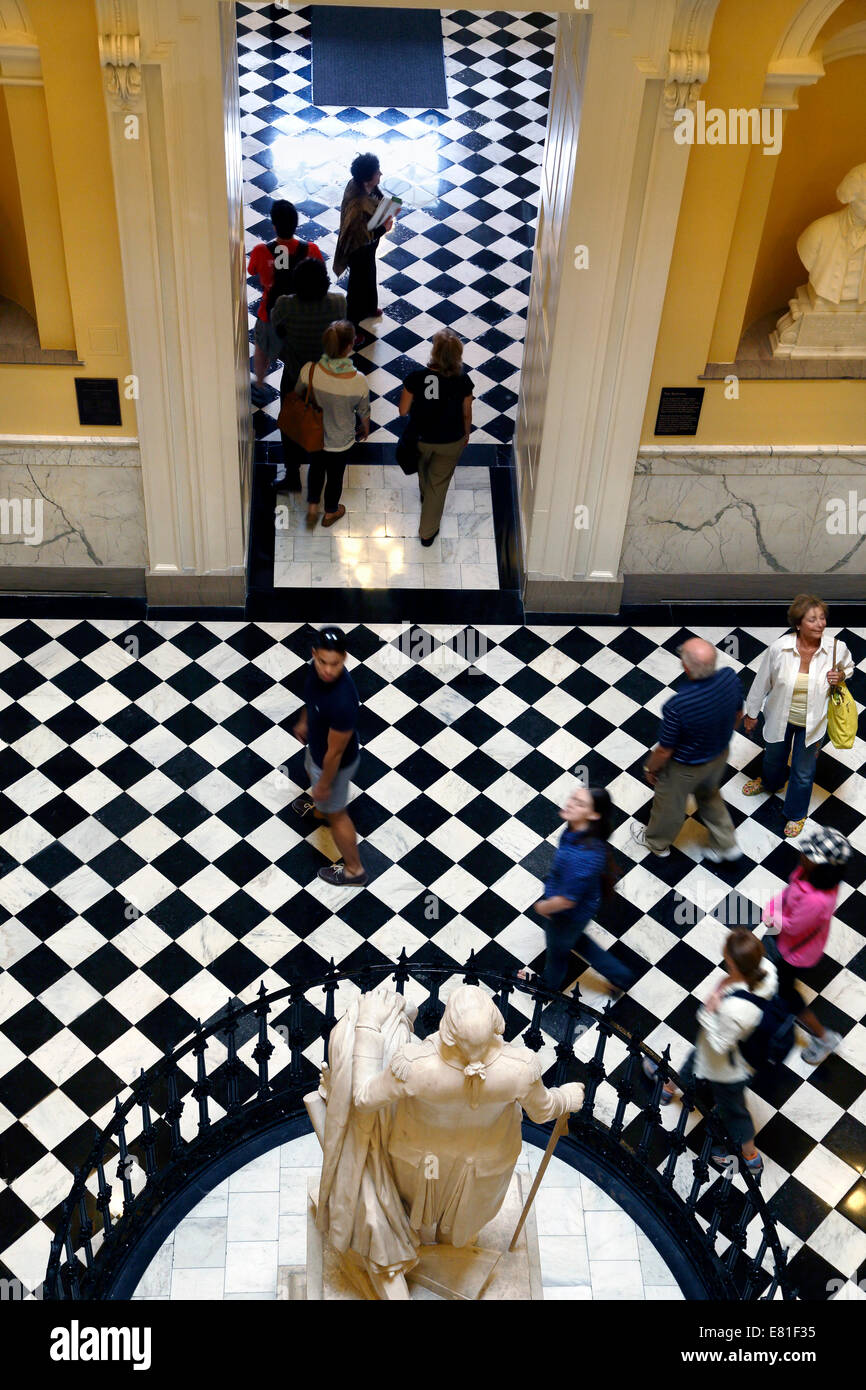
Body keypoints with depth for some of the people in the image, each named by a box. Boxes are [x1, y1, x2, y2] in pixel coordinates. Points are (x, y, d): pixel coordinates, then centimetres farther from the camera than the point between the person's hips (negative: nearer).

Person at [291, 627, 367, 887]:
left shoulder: (342, 702, -46)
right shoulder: (317, 669, -23)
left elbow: (334, 753, -30)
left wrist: (324, 785, -16)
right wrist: (304, 722, 21)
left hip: (334, 762, -8)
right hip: (317, 746, 8)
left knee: (335, 814, 17)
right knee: (310, 773, 39)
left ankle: (354, 870, 42)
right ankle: (318, 807, 75)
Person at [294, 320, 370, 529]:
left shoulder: (309, 370, -30)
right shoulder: (358, 381, -34)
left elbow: (298, 394, -7)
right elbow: (363, 412, -14)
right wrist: (365, 428, 10)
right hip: (340, 440, -2)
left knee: (316, 468, 33)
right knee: (335, 475, 27)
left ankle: (312, 508, 49)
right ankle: (330, 513, 53)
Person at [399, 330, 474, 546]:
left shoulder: (416, 378, -27)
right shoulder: (463, 382, -25)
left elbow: (403, 411, -14)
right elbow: (466, 414, -8)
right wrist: (466, 435, 12)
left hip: (420, 437, 1)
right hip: (451, 442, -1)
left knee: (423, 467, 35)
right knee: (439, 484, 19)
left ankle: (425, 495, 66)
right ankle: (428, 532, 32)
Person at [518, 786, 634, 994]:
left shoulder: (582, 855, -46)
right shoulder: (576, 830, -21)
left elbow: (567, 900, -34)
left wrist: (543, 907, -14)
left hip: (568, 915, -7)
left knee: (558, 947, 27)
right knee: (574, 939, 36)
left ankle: (551, 982, 61)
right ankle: (620, 975, 51)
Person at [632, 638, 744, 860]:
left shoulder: (677, 706, -42)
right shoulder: (730, 678, -26)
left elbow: (664, 750, -25)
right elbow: (738, 714, -4)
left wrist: (649, 768, -4)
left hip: (685, 768, -5)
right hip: (719, 756, 5)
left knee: (670, 805, 26)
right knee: (709, 796, 36)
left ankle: (657, 843, 54)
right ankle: (726, 844, 50)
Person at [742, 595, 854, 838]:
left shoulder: (837, 648, -23)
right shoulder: (778, 648, -26)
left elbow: (848, 667, 2)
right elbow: (762, 681, -10)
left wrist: (840, 676, -22)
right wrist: (752, 712, 1)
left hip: (812, 722, 0)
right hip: (779, 717, 0)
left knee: (803, 772, 18)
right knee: (774, 757, 30)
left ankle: (796, 813, 47)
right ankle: (769, 783, 66)